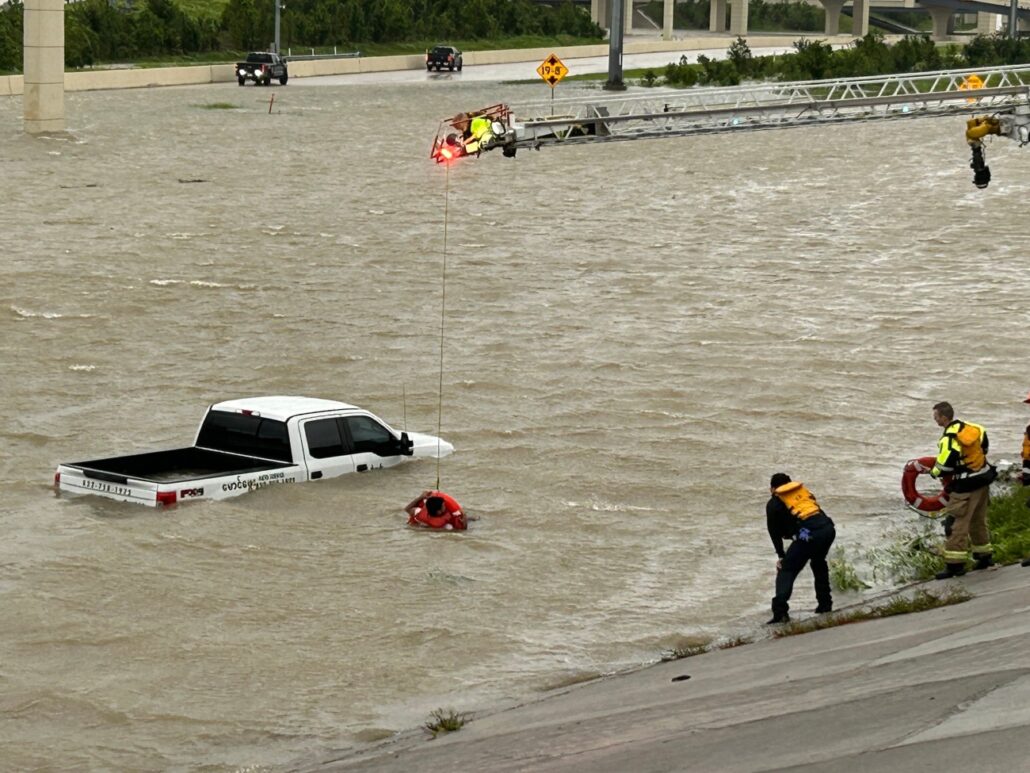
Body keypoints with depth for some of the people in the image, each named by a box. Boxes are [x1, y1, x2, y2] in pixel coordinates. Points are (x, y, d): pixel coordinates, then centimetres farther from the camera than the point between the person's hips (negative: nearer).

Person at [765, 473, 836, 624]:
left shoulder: (774, 504, 16)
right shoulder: (804, 491, 31)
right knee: (819, 562, 32)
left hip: (808, 535, -6)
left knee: (786, 570, 1)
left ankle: (780, 612, -14)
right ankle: (825, 605, 33)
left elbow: (774, 532, 16)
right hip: (828, 528, 6)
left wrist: (782, 555, 24)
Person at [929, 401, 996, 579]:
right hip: (983, 480, 9)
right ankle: (985, 555, 32)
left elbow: (943, 467, -22)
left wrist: (933, 472, -1)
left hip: (966, 486, -9)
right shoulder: (969, 427, 2)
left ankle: (955, 564, -7)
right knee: (978, 520, 22)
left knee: (957, 523, -5)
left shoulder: (949, 440, -22)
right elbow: (984, 443, 17)